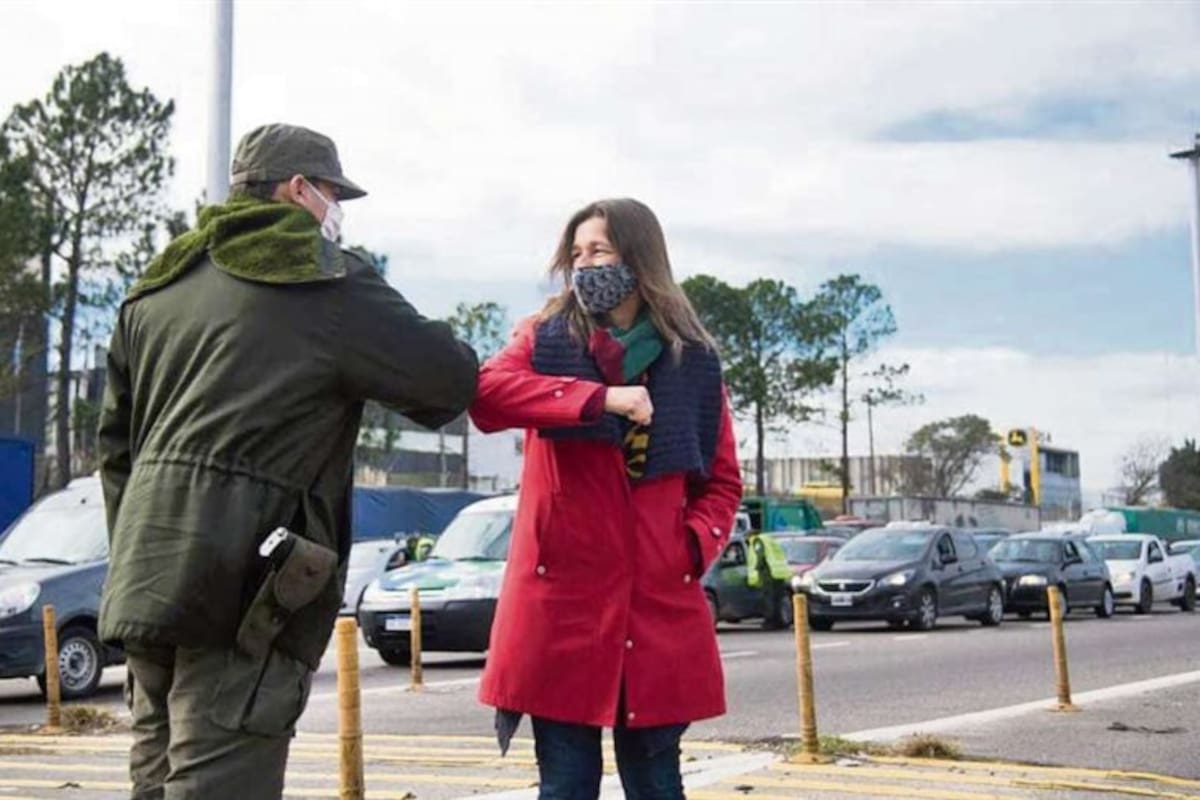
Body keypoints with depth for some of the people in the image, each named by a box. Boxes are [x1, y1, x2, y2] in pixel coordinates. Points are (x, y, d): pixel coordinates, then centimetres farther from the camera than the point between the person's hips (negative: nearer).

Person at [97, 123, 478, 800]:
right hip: (243, 592, -8)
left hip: (145, 584, 8)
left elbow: (117, 439, 22)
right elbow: (451, 380, -6)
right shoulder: (327, 282, -3)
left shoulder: (158, 287, 19)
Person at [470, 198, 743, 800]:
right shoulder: (546, 339, 6)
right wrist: (599, 398, -23)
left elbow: (722, 480, 15)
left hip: (659, 599, 1)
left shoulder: (693, 360, 9)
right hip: (562, 595, -1)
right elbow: (485, 393, -16)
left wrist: (695, 543, -5)